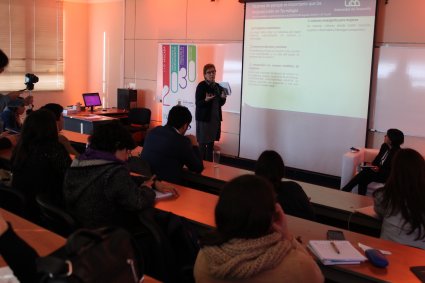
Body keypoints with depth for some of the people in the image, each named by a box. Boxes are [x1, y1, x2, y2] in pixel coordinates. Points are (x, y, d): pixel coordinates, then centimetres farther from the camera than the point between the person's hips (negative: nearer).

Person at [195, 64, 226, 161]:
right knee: (203, 143, -4)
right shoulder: (201, 86, -10)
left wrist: (223, 97, -6)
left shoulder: (218, 86, 8)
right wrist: (206, 100, -32)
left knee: (211, 143, 12)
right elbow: (198, 103, -14)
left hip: (216, 118, 6)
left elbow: (221, 103, 14)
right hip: (204, 118, -6)